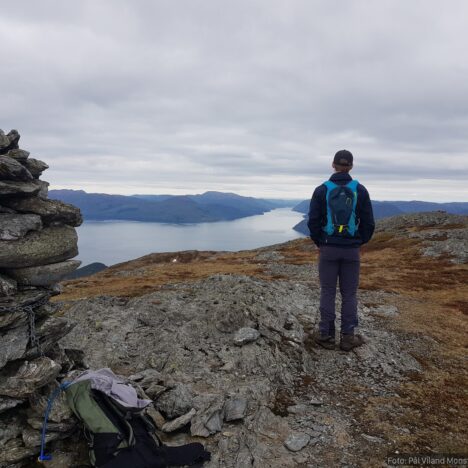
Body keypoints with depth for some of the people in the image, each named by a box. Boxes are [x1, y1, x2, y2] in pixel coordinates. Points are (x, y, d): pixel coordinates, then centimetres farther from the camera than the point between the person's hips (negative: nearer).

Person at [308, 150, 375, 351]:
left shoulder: (321, 190, -5)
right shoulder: (360, 190, -3)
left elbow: (313, 222, -6)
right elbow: (368, 223, -1)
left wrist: (319, 243, 9)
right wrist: (359, 243, 14)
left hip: (328, 248, 0)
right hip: (351, 249, 1)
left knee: (327, 292, 8)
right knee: (349, 294, 10)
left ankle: (326, 336, 14)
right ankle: (347, 337, 16)